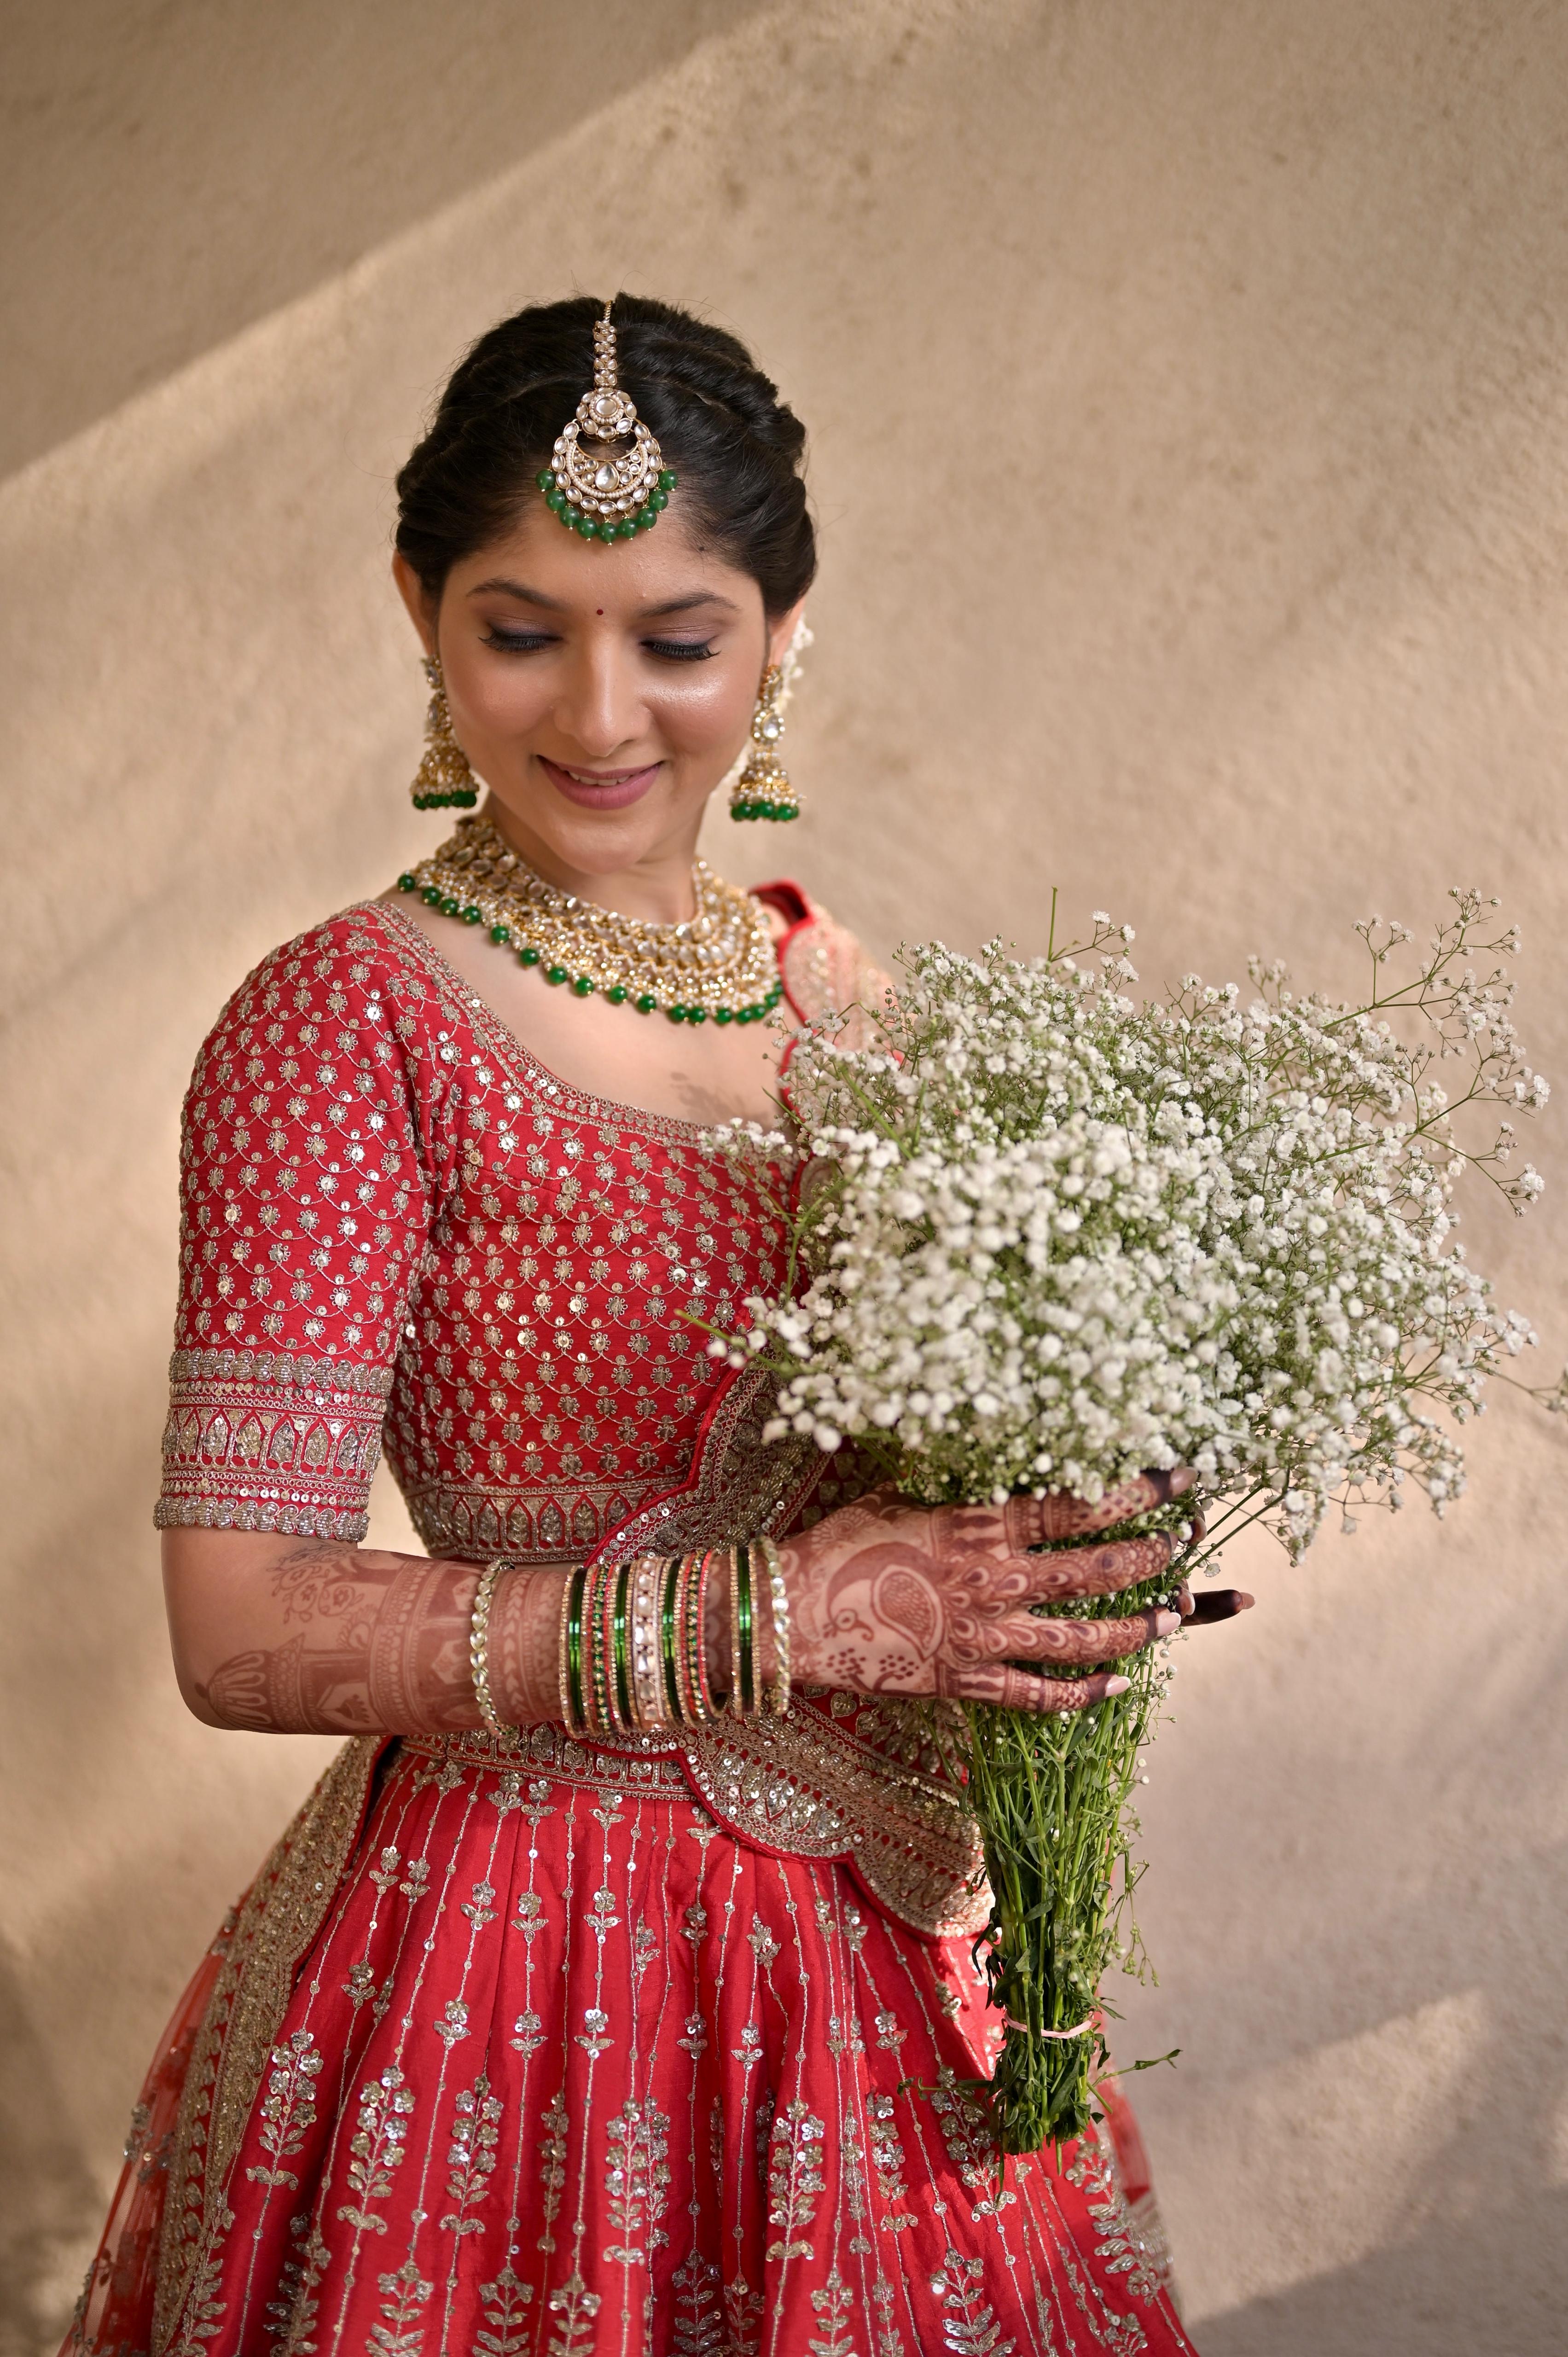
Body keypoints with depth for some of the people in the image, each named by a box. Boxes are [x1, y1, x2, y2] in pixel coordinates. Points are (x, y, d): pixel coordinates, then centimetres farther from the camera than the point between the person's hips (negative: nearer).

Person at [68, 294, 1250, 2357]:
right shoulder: (343, 1026, -16)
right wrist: (780, 1613, -25)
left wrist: (1086, 1518, -5)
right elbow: (247, 1630, -21)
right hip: (515, 1953, -5)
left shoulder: (836, 989, 2)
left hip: (872, 1924, 6)